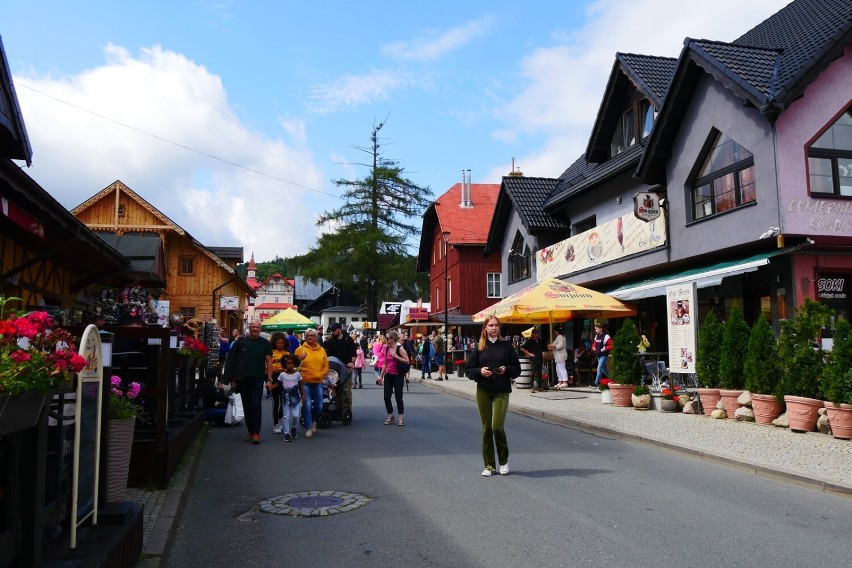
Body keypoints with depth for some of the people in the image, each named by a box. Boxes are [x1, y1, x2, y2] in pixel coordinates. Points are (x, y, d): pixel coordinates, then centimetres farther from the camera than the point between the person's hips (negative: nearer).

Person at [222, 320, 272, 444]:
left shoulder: (265, 343, 5)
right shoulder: (241, 341, 4)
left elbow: (269, 362, 3)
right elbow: (232, 360, 6)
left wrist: (269, 379, -4)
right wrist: (232, 378, 1)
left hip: (258, 379, -1)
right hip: (243, 379, 1)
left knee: (256, 405, -7)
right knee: (247, 405, 9)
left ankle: (256, 432, -4)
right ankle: (249, 430, 19)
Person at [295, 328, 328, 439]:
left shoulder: (321, 350, 8)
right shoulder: (300, 349, -2)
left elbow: (326, 365, 9)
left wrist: (321, 374, -7)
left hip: (318, 382, 3)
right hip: (305, 382, -3)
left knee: (319, 406, 8)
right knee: (307, 406, -3)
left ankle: (313, 421, 36)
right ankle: (309, 428, 9)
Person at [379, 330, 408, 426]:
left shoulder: (400, 348, -8)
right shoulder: (386, 349, 8)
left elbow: (407, 361, -13)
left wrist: (396, 356, -19)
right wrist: (381, 375, 13)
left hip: (397, 376, -5)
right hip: (388, 375, 5)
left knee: (398, 397, -2)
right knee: (386, 397, 4)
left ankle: (401, 418, 8)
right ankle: (390, 416, 20)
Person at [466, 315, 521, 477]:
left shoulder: (506, 345, 3)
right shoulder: (479, 347, 7)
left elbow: (517, 369, 5)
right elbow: (469, 369, 7)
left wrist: (506, 369, -14)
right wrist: (480, 371, -12)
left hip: (501, 392, -2)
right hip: (483, 391, 2)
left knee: (497, 426, -11)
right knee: (486, 428, 4)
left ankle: (504, 460, 14)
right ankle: (489, 465, 16)